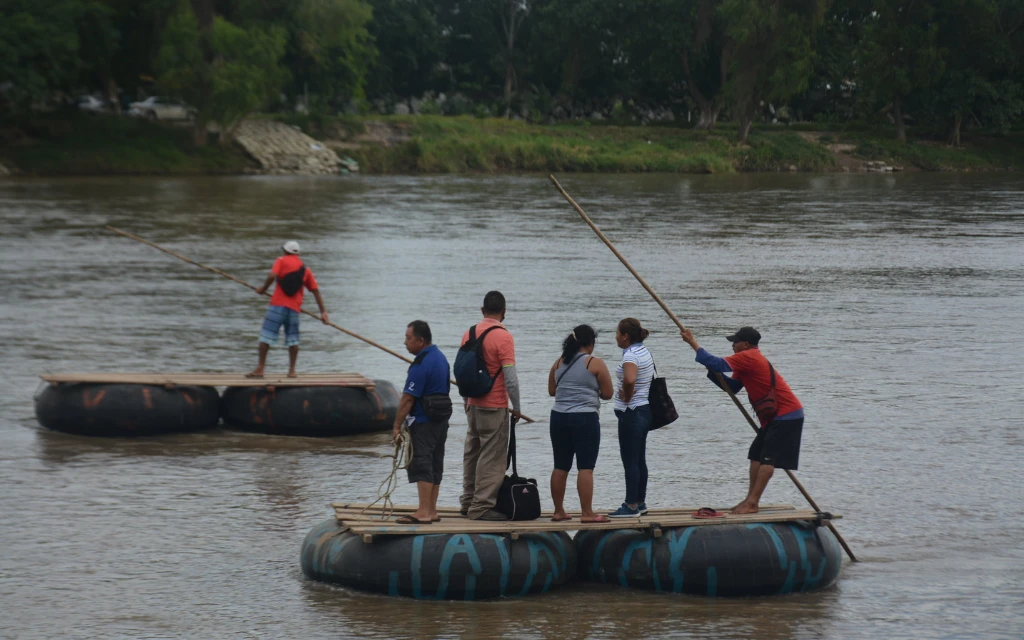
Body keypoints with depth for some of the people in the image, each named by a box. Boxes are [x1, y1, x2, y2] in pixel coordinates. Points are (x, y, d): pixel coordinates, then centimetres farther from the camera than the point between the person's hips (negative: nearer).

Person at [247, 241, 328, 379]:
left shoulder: (282, 261, 4)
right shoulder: (305, 269, 17)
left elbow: (272, 276, -14)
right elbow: (315, 290, 14)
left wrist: (263, 289, 3)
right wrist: (323, 311, 15)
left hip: (278, 305, -4)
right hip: (294, 307, 4)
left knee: (266, 336, -2)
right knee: (293, 339, 11)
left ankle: (260, 369, -5)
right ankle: (292, 370, 6)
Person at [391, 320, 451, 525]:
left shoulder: (421, 365, -19)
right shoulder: (440, 357, 11)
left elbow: (407, 399, -19)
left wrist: (397, 426, -12)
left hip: (424, 422, -10)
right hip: (441, 419, 10)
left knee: (421, 464, -10)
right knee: (434, 465, 12)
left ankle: (423, 512, -14)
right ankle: (431, 510, 17)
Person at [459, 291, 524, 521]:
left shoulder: (469, 334, 6)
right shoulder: (503, 337, -15)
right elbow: (510, 378, -18)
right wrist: (517, 408, -7)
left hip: (473, 405, 7)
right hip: (495, 407, -7)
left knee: (472, 453, 15)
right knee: (491, 458, -3)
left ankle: (468, 502, 21)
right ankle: (482, 506, -4)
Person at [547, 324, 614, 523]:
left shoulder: (559, 363, 9)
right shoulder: (595, 364, -6)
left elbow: (551, 390, 15)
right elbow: (607, 394, -3)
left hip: (559, 417, 5)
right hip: (585, 419, -5)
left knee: (561, 467, 11)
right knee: (585, 467, -5)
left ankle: (558, 511, 16)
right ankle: (587, 513, -8)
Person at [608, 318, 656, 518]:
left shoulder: (631, 355, -20)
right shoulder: (644, 351, 11)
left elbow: (629, 379, -39)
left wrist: (626, 397, -21)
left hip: (631, 413, -10)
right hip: (644, 410, 10)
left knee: (630, 461, -4)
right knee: (639, 460, 16)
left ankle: (631, 506, -1)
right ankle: (640, 502, 22)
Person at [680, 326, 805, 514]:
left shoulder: (748, 357, -17)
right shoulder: (751, 359, 16)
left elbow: (718, 364, -24)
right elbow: (732, 387, 18)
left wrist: (693, 342, -17)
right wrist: (713, 373, 3)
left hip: (786, 415, -11)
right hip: (776, 416, 11)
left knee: (767, 458, -11)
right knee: (757, 455, 11)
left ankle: (752, 503, -14)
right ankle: (750, 500, 13)